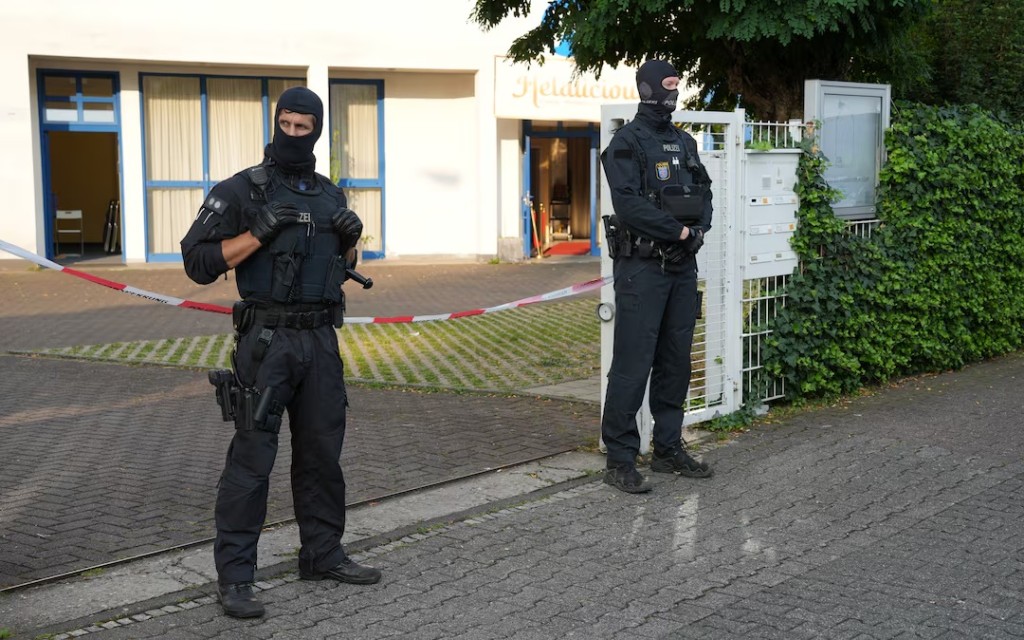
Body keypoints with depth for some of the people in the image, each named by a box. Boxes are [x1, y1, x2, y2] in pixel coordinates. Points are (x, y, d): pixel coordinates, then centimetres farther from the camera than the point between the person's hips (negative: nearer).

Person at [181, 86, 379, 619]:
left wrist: (352, 237, 2)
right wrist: (259, 232, -18)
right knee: (252, 456, -5)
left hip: (321, 338, 6)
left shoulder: (330, 195, 14)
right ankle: (234, 576, 0)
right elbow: (199, 261, -9)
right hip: (266, 339, -6)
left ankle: (322, 555, 25)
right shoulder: (241, 190, -4)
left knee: (322, 451, 12)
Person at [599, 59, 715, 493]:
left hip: (682, 266, 8)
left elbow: (704, 193, 16)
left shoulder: (685, 142, 16)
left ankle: (669, 449, 22)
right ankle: (620, 460, -2)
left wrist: (700, 228, -4)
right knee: (633, 363, -7)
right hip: (642, 266, -7)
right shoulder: (627, 142, -7)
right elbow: (629, 202, -18)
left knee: (676, 360, 12)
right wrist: (679, 231, -15)